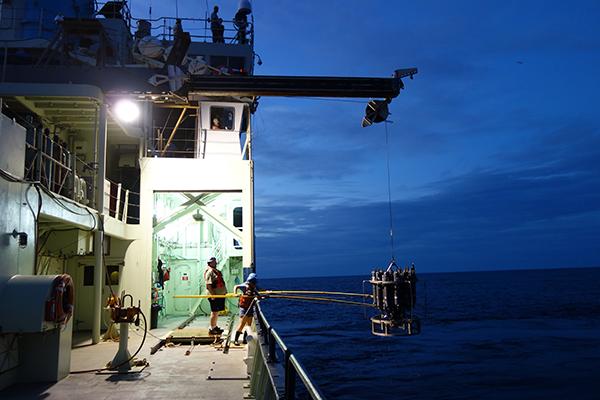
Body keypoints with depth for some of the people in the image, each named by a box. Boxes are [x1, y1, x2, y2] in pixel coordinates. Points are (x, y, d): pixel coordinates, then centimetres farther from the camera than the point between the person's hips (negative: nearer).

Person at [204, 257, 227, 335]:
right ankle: (212, 329, 1)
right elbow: (208, 285, -20)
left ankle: (215, 327, 25)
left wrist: (224, 291, 24)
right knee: (214, 312, -5)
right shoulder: (209, 272, -13)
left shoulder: (216, 271, 17)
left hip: (220, 294, 10)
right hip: (214, 296, -10)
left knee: (216, 312, 16)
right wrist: (213, 295, -25)